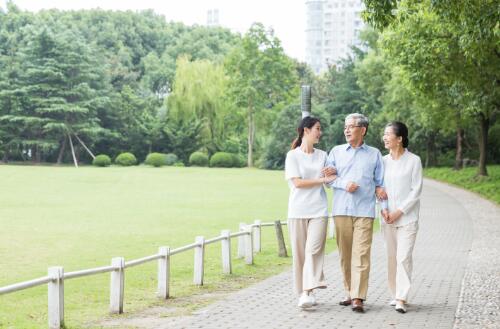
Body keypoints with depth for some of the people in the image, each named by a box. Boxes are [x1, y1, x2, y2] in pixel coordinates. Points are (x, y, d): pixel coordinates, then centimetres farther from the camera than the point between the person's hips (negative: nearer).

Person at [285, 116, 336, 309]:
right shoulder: (293, 155, 2)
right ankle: (302, 291, 11)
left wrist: (332, 175, -2)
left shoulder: (322, 155, 14)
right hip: (298, 210, -2)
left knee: (313, 250, -12)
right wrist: (323, 179, -9)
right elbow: (297, 182, -8)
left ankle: (307, 293, -19)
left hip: (318, 210, 2)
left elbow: (330, 180, 19)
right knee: (299, 252, 1)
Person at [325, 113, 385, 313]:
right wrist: (344, 184, -9)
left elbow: (380, 181, 16)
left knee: (361, 254, -10)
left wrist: (379, 188, -6)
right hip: (341, 210, 2)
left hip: (364, 211, -2)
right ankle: (349, 293, 14)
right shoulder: (336, 152, 14)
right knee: (345, 254, 3)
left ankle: (358, 298, -12)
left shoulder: (374, 154, 12)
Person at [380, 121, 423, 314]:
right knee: (392, 257, 7)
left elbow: (416, 190, -6)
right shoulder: (383, 161, 8)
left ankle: (401, 299, -14)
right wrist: (384, 209, -6)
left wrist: (399, 211, -12)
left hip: (407, 217, -4)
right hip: (388, 217, 4)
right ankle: (395, 294, 16)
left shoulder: (413, 160, -4)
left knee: (403, 257, -11)